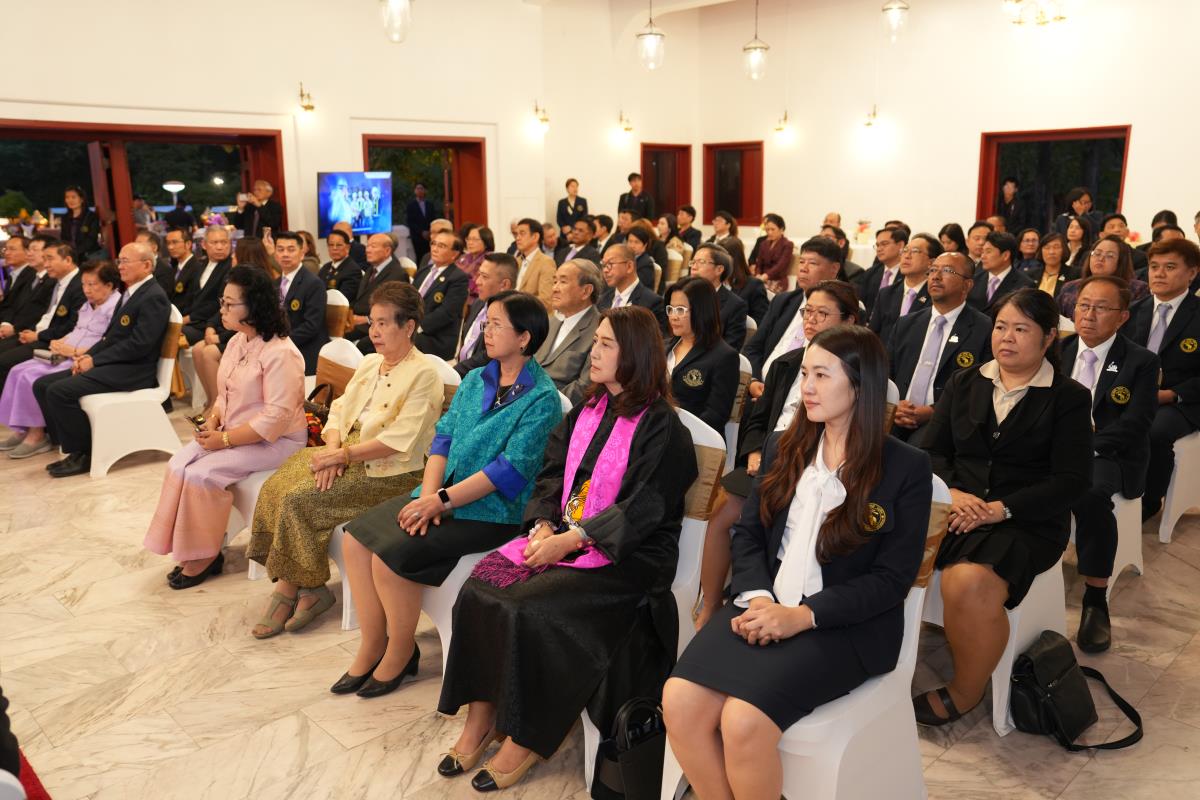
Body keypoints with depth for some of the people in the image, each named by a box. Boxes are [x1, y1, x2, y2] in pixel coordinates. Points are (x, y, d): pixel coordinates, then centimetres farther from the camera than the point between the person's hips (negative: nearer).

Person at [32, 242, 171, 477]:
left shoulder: (154, 297, -12)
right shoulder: (131, 292, 18)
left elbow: (139, 345, -21)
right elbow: (110, 336, 20)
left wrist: (94, 360, -16)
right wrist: (87, 356, 2)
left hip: (132, 372, -10)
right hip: (112, 366, 10)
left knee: (59, 391, -22)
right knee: (42, 385, 2)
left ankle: (83, 454, -7)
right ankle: (70, 445, 6)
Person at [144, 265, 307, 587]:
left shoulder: (280, 353, -23)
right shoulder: (236, 342, 8)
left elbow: (276, 417, -26)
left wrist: (225, 439, -22)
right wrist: (213, 420, -3)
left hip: (274, 441, -9)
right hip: (232, 433, 9)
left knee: (201, 474, -21)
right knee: (178, 464, -9)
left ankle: (206, 556, -1)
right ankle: (189, 549, 1)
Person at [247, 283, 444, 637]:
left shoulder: (423, 374, -9)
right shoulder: (369, 363, 17)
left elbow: (400, 441, -18)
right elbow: (339, 410, 13)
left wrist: (342, 454, -19)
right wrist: (333, 449, -8)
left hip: (388, 472, -8)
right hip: (346, 453, 8)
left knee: (299, 500, -23)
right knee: (276, 487, -15)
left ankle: (288, 590, -4)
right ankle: (291, 589, -11)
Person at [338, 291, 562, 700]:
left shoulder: (541, 398, -11)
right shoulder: (475, 380, 12)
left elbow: (511, 469, -18)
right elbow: (443, 437, 9)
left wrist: (443, 500, -21)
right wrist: (429, 493, -9)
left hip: (490, 512, -7)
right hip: (442, 496, 8)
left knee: (391, 556, -22)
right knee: (356, 539, -7)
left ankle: (400, 653, 3)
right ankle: (372, 644, 8)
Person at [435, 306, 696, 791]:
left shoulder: (661, 428, -9)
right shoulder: (586, 412, 14)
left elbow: (641, 510, -15)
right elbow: (550, 475, 12)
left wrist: (571, 539, -21)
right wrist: (544, 525, -7)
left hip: (624, 555, -7)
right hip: (560, 536, 7)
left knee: (531, 609, -26)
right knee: (479, 590, -14)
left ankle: (526, 739, -6)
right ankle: (481, 719, -2)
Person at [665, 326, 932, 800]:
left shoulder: (907, 468, -2)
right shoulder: (784, 449, 14)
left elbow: (893, 578, -6)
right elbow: (748, 533, 11)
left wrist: (803, 615, -17)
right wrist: (758, 597, -10)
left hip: (845, 624, -4)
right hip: (765, 608, 5)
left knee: (744, 719, -28)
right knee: (679, 702, -21)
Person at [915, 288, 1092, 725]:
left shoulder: (1069, 398, 4)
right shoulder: (964, 383, 15)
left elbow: (1071, 481, -4)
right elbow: (933, 449, 11)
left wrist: (1001, 508, -16)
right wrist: (951, 493, -10)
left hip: (1026, 522, -3)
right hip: (955, 507, 4)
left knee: (970, 583, -34)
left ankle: (964, 694, -7)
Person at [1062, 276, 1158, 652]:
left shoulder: (1141, 362, 0)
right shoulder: (1058, 351, 12)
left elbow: (1132, 427, -10)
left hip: (1110, 456, -3)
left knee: (1090, 493, -37)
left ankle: (1095, 600, -23)